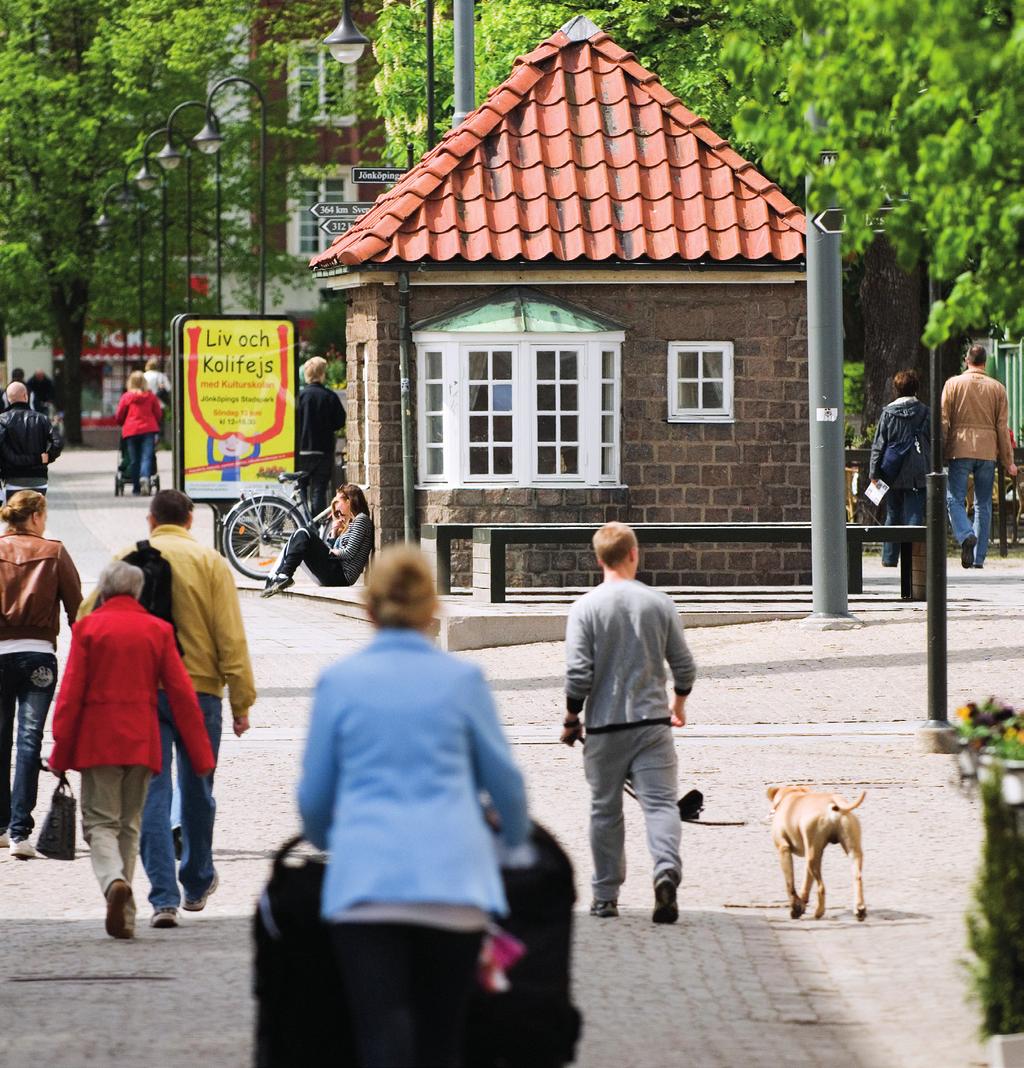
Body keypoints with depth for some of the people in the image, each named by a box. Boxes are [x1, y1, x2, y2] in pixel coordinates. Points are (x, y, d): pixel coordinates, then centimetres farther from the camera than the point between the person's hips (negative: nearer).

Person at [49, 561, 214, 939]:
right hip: (141, 740, 2)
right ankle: (124, 916, 9)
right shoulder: (158, 630, 4)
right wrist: (201, 754, 5)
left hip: (97, 739, -2)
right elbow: (182, 694, 2)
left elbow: (70, 694, -5)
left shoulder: (88, 628, -2)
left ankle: (113, 881, -29)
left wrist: (61, 752, -1)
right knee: (130, 823, 12)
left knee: (100, 821, 0)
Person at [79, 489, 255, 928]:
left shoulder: (127, 560, 2)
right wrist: (242, 701, -2)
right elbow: (230, 637, -5)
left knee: (152, 792, 0)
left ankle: (164, 896, -9)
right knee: (197, 790, 16)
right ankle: (197, 884, 31)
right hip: (199, 689, 0)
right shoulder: (209, 562, -1)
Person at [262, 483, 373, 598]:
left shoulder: (361, 519, -3)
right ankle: (273, 579, -2)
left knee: (303, 533, -15)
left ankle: (284, 577, -20)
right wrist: (334, 531, 9)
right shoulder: (350, 523, 25)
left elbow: (348, 553, -13)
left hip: (340, 576, -9)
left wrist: (331, 552, 2)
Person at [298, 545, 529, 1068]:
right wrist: (515, 835, 36)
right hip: (452, 877, 1)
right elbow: (504, 780, 15)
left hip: (366, 878, -1)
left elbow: (313, 795, 13)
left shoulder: (339, 681, 5)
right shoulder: (463, 680, 5)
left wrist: (323, 839, 36)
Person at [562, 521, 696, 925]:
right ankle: (666, 868, -29)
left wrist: (571, 719, 4)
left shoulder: (585, 608, -6)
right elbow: (684, 664, 6)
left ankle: (606, 895, 17)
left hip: (604, 727, 0)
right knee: (660, 802, -3)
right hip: (652, 723, 0)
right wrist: (679, 705, 25)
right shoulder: (659, 604, 0)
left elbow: (578, 674, -11)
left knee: (605, 810, 11)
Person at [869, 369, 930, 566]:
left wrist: (874, 472, 3)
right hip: (917, 474, -1)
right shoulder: (925, 412, 0)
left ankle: (889, 558, 16)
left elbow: (879, 444, -1)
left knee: (893, 516, 12)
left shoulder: (888, 413, -1)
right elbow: (934, 442, 3)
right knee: (914, 515, -1)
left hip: (893, 475, 1)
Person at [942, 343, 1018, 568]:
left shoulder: (953, 384, 2)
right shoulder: (997, 388, 6)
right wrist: (1008, 462, 9)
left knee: (954, 499, 1)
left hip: (960, 450, -2)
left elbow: (943, 422, -1)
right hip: (987, 451, 2)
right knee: (983, 504, 8)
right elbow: (1002, 427, 5)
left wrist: (939, 454, 3)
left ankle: (966, 535, -28)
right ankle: (979, 557, 6)